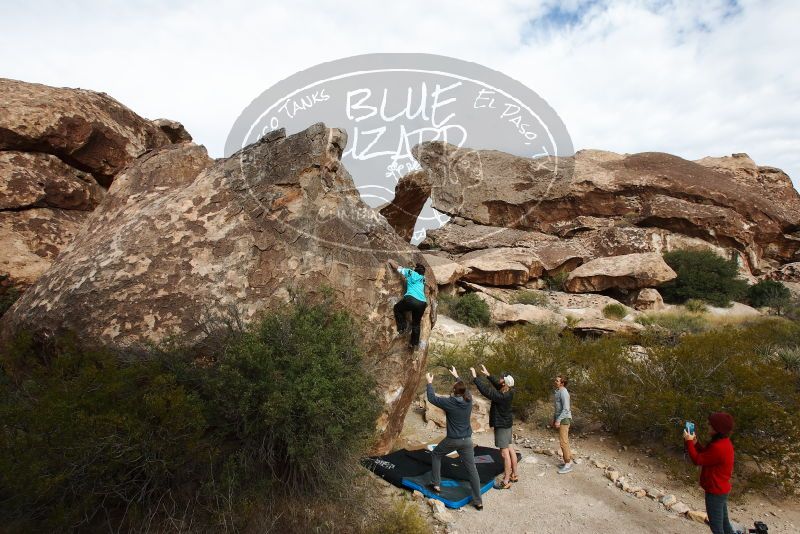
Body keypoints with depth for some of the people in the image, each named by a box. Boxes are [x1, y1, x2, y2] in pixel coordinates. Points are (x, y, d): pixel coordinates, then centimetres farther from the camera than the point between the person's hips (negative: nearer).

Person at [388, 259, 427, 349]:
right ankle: (414, 343, 26)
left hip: (411, 299, -4)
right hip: (422, 303, 4)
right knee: (416, 323, 22)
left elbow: (397, 267, 23)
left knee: (397, 308, 24)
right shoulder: (423, 278, 28)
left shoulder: (410, 272, 17)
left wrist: (391, 261, 42)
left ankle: (403, 327, 11)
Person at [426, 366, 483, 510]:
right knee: (472, 469, 8)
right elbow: (464, 389, 18)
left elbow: (432, 398, -3)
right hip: (467, 440, 4)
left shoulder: (449, 402, -17)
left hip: (452, 440, -3)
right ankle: (478, 501, 11)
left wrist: (430, 383, 9)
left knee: (435, 455, 22)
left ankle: (436, 484, 23)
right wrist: (457, 376, 32)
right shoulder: (469, 400, -4)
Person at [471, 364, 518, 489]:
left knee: (505, 453, -3)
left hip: (502, 426, -10)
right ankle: (514, 475, 29)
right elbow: (496, 384, 14)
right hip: (507, 424, 10)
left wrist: (475, 377, -23)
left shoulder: (501, 396, -29)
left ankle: (506, 482, 4)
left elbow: (485, 390, -30)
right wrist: (487, 375, 14)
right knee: (511, 450, 17)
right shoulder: (509, 392, -2)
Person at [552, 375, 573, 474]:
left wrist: (558, 420, -22)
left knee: (563, 441, -5)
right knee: (564, 441, 15)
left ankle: (568, 464, 3)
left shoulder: (563, 392, -19)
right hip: (560, 418, 10)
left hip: (564, 419, -9)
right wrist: (554, 419, 19)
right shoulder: (558, 391, 10)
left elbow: (566, 409, -23)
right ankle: (569, 460, 24)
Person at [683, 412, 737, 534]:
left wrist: (689, 442, -14)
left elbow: (698, 460, -21)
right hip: (721, 488, 10)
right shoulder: (724, 442, 1)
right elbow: (706, 455, 12)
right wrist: (695, 443, -1)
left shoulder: (718, 447, -32)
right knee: (723, 521, 23)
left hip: (715, 491, -10)